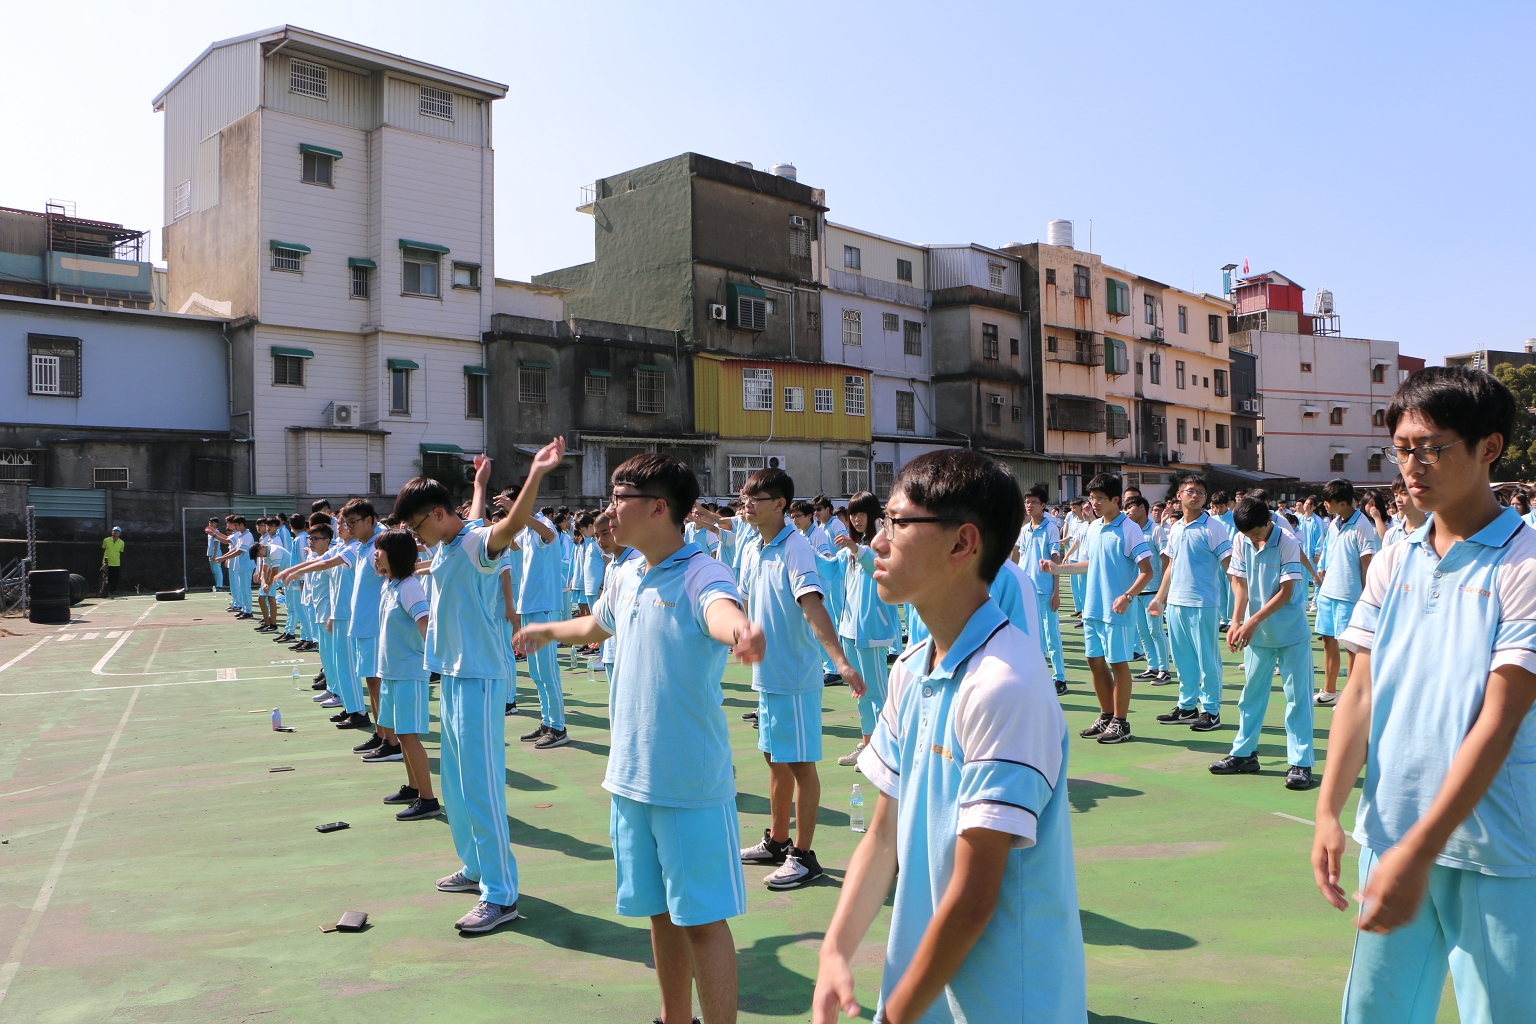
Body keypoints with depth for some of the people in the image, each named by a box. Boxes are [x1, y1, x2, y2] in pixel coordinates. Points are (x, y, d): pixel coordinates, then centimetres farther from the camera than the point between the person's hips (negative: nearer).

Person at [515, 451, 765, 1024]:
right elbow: (596, 626, 30)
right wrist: (546, 630, 47)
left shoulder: (700, 574, -17)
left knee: (702, 918, 1)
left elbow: (721, 608, -42)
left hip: (692, 784, -7)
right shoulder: (627, 576, 7)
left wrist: (737, 630, -65)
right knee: (660, 912, 19)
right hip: (630, 778, 8)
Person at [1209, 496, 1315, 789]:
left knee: (1297, 696, -1)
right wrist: (1237, 622, -13)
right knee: (1251, 693, 11)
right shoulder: (1241, 541, -3)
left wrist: (1253, 621, -21)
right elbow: (1239, 583, -1)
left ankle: (1300, 763, 3)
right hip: (1256, 632, 5)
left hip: (1291, 633, -5)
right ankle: (1244, 754, 21)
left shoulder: (1287, 542, -16)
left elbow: (1286, 592, -16)